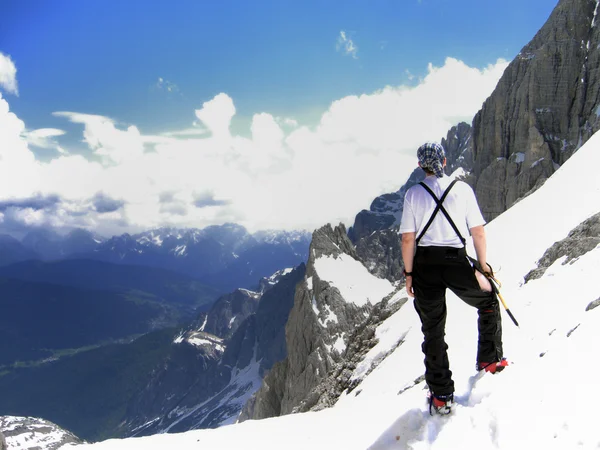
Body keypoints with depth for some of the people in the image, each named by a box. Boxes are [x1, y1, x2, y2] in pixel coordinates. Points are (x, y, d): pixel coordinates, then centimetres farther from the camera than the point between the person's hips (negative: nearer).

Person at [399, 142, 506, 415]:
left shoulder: (414, 193, 0)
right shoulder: (462, 188, 0)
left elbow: (408, 239, -4)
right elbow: (478, 232, -1)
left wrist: (409, 274, 5)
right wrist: (483, 263, 11)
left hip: (425, 265, 1)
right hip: (457, 263, -1)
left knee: (433, 332, 10)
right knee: (488, 302, 29)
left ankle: (441, 396, 12)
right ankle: (490, 360, 32)